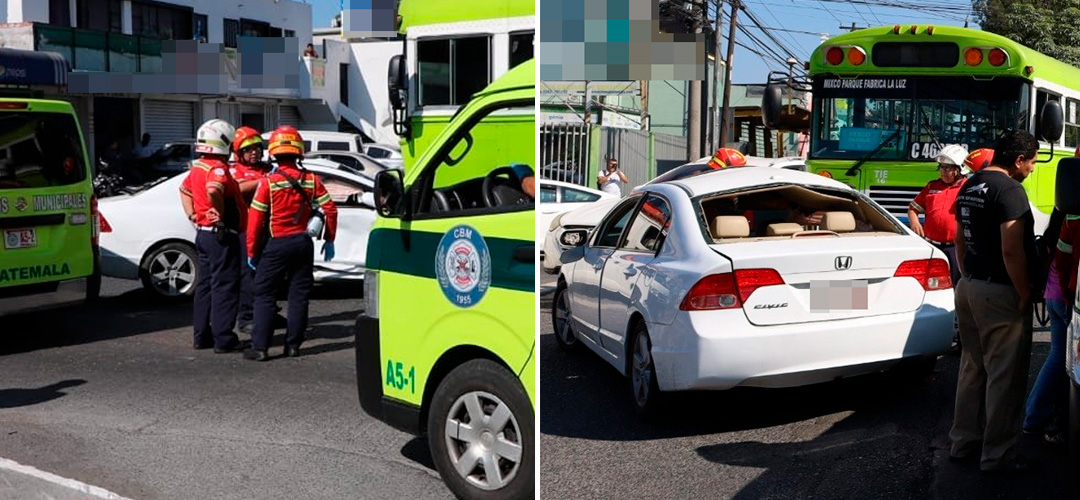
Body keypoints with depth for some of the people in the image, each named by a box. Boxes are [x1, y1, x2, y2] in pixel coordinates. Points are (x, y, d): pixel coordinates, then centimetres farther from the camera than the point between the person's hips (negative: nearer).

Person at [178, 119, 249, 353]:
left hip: (203, 234, 10)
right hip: (221, 235, -10)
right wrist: (221, 212, -22)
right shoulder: (217, 168, -18)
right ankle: (224, 339, -2)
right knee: (225, 286, -4)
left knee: (205, 284, 14)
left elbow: (184, 190, 26)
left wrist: (192, 214, 18)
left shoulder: (197, 167, 12)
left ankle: (202, 336, 20)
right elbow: (213, 190, -37)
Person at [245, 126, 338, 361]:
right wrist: (329, 240, 12)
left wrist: (251, 251, -1)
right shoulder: (311, 180, -1)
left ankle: (260, 347, 0)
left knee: (264, 295, 4)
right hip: (303, 242, 3)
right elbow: (330, 209, 1)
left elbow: (255, 218, -10)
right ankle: (293, 345, 13)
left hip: (276, 245, -3)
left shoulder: (268, 182, -10)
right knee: (298, 294, 10)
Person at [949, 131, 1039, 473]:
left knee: (972, 368, 17)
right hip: (1000, 292, -9)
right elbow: (1011, 251, -22)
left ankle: (964, 441, 25)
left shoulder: (969, 186, 11)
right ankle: (997, 455, 7)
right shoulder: (1009, 189, -17)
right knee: (1004, 376, 0)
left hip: (969, 288, 9)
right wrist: (1025, 295, -14)